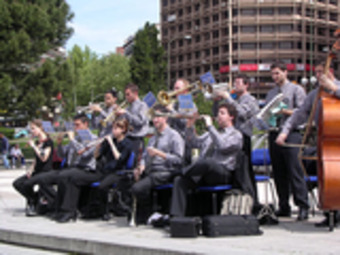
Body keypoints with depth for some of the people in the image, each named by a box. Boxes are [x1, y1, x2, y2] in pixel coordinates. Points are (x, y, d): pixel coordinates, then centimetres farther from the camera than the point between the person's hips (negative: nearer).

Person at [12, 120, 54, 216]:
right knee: (17, 183, -10)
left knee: (27, 183, -30)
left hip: (46, 172, -8)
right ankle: (34, 199, 0)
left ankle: (32, 204, -7)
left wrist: (34, 146, -16)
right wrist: (31, 169, 6)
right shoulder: (37, 142, 15)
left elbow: (44, 158, -19)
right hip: (37, 171, 8)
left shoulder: (48, 141, -9)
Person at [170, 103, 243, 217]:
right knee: (179, 180, -21)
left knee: (208, 162, -40)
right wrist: (190, 127, 4)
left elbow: (223, 146, -14)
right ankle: (176, 216, -30)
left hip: (223, 173, -6)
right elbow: (195, 143, 19)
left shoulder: (236, 135, 6)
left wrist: (210, 126, -10)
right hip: (203, 170, 6)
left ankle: (184, 172, -13)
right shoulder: (212, 133, 29)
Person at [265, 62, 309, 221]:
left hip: (291, 133, -6)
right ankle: (284, 207, 11)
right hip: (274, 134, 6)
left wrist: (285, 111, -14)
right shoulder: (270, 93, 22)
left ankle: (303, 208, -11)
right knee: (279, 173, 6)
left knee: (295, 171, -12)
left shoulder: (296, 90, 6)